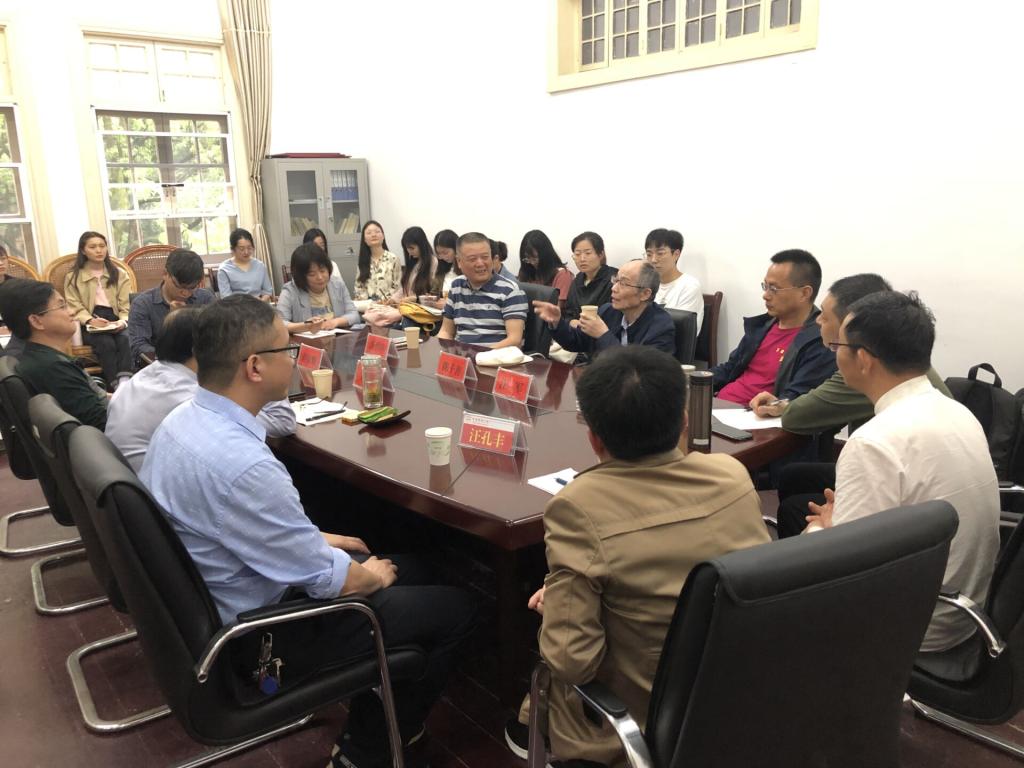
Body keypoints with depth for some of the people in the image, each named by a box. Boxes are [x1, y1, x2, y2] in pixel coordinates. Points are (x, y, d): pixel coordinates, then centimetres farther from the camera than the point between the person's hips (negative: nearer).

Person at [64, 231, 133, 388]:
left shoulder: (119, 274, 15)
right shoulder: (73, 277, 11)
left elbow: (126, 305, 7)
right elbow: (75, 307, 2)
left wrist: (123, 321, -14)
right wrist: (90, 320, -18)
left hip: (115, 321, 1)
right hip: (90, 325, -1)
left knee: (126, 339, -34)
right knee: (106, 343, -34)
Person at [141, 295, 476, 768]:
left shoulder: (184, 418, -5)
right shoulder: (241, 464, -35)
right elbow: (326, 580, -24)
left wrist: (316, 539, 11)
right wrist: (371, 576, -4)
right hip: (259, 635, -9)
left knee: (395, 567, 22)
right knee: (455, 608, 2)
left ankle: (366, 727, 30)